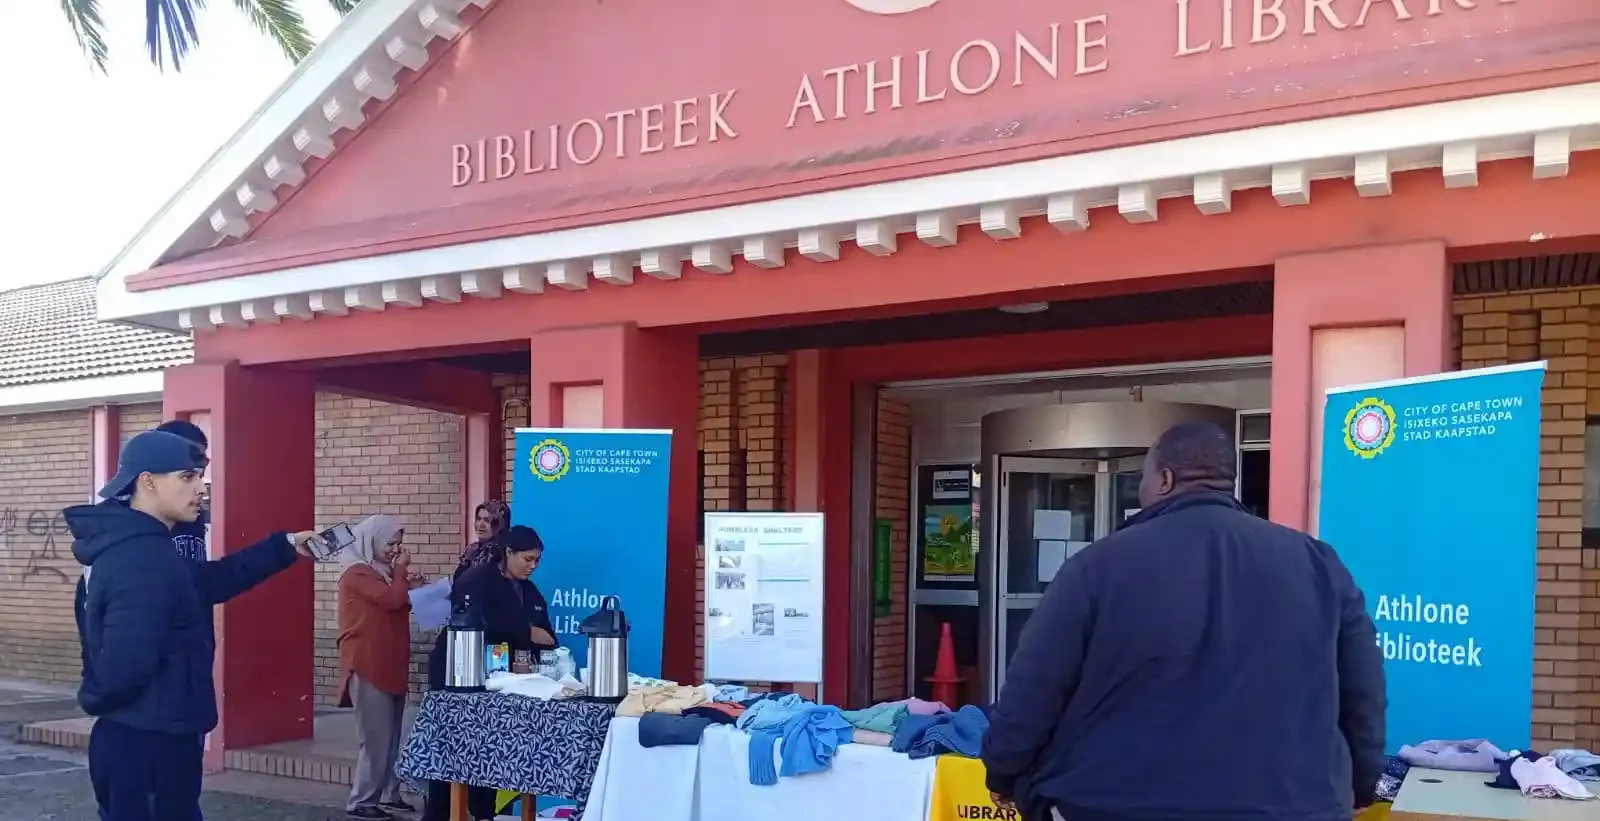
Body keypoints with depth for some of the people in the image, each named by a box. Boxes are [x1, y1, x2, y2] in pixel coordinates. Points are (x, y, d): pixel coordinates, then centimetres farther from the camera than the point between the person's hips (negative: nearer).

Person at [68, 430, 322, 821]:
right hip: (146, 746, -10)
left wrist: (284, 547, 18)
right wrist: (95, 700, -12)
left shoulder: (139, 547, 9)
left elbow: (206, 582, 20)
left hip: (150, 740, 10)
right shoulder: (141, 560, -24)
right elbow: (126, 661, -34)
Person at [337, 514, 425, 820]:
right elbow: (392, 600, -22)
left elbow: (402, 604, 21)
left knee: (391, 736, 9)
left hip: (389, 666, 9)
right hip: (367, 666, -8)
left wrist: (414, 586, 4)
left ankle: (389, 794, 16)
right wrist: (401, 570, -8)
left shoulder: (384, 572, 17)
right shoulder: (357, 573, -10)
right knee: (377, 738, -9)